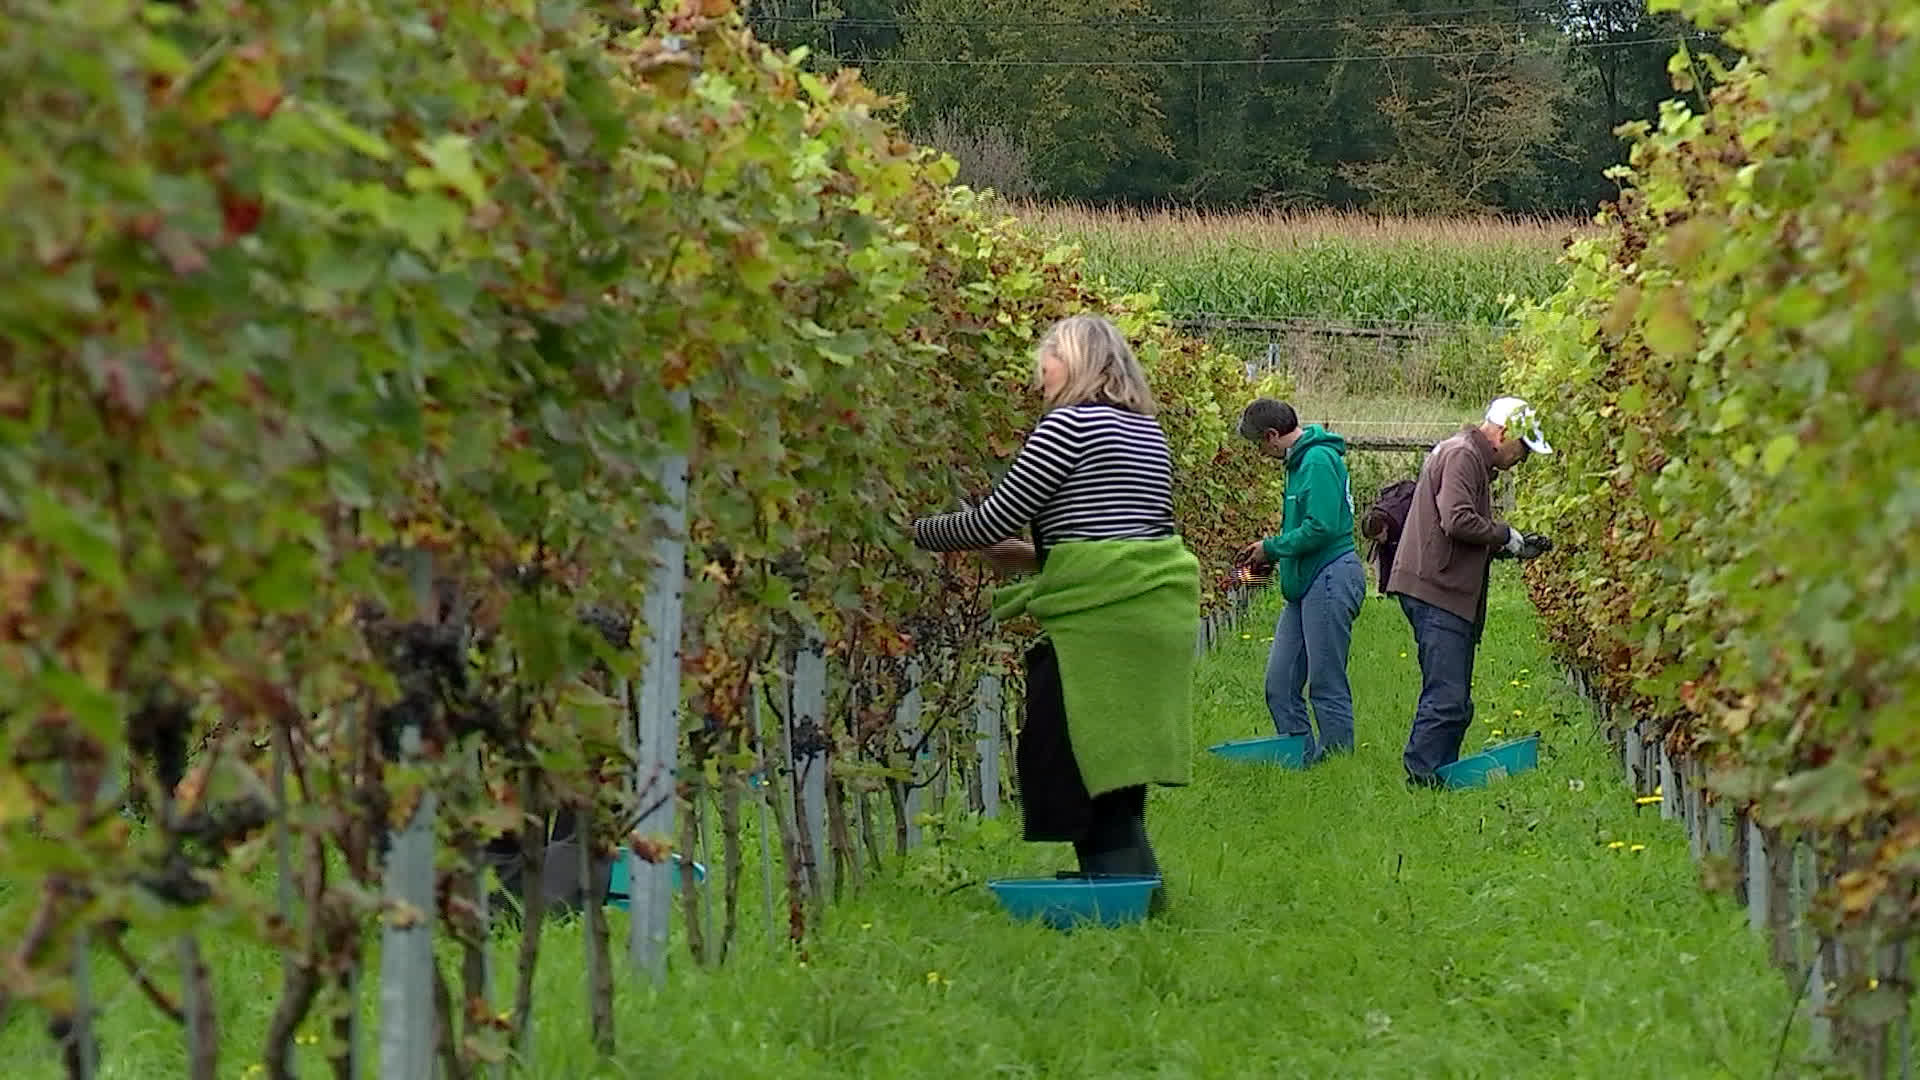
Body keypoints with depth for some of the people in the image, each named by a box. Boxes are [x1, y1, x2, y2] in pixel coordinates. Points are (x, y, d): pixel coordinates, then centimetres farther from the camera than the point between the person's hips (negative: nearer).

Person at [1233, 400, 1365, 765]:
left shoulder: (1319, 461, -14)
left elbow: (1321, 528, -21)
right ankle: (1300, 761, 12)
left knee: (1327, 684, -4)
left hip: (1330, 578, -10)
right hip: (1305, 584, 10)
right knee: (1280, 683, 8)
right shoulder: (1299, 460, 17)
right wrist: (1273, 553, 10)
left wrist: (1272, 548, -10)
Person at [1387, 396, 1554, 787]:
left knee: (1455, 702, 11)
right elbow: (1458, 520, -22)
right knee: (1446, 699, -14)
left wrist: (1517, 548, 17)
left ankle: (1440, 777, 13)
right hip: (1436, 592, -11)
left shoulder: (1475, 460, 25)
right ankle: (1421, 776, -14)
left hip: (1451, 595, 11)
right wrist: (1505, 535, -8)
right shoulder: (1461, 455, -9)